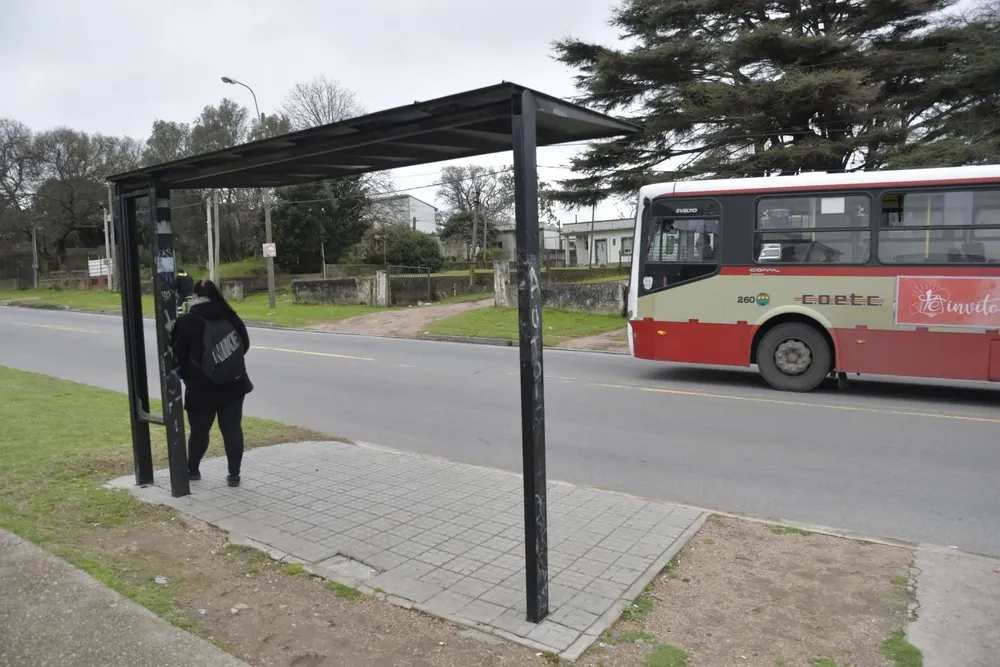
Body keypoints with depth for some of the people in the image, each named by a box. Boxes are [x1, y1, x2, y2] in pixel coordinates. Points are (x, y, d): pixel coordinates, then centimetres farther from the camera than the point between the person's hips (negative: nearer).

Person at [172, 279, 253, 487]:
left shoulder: (186, 322, -10)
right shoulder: (230, 317, 1)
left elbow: (179, 357, -5)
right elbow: (244, 344, 10)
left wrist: (188, 378, 12)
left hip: (201, 389, -2)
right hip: (233, 385, 3)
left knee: (199, 431, 14)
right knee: (232, 429, 5)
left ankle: (192, 469, 34)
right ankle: (234, 474, 8)